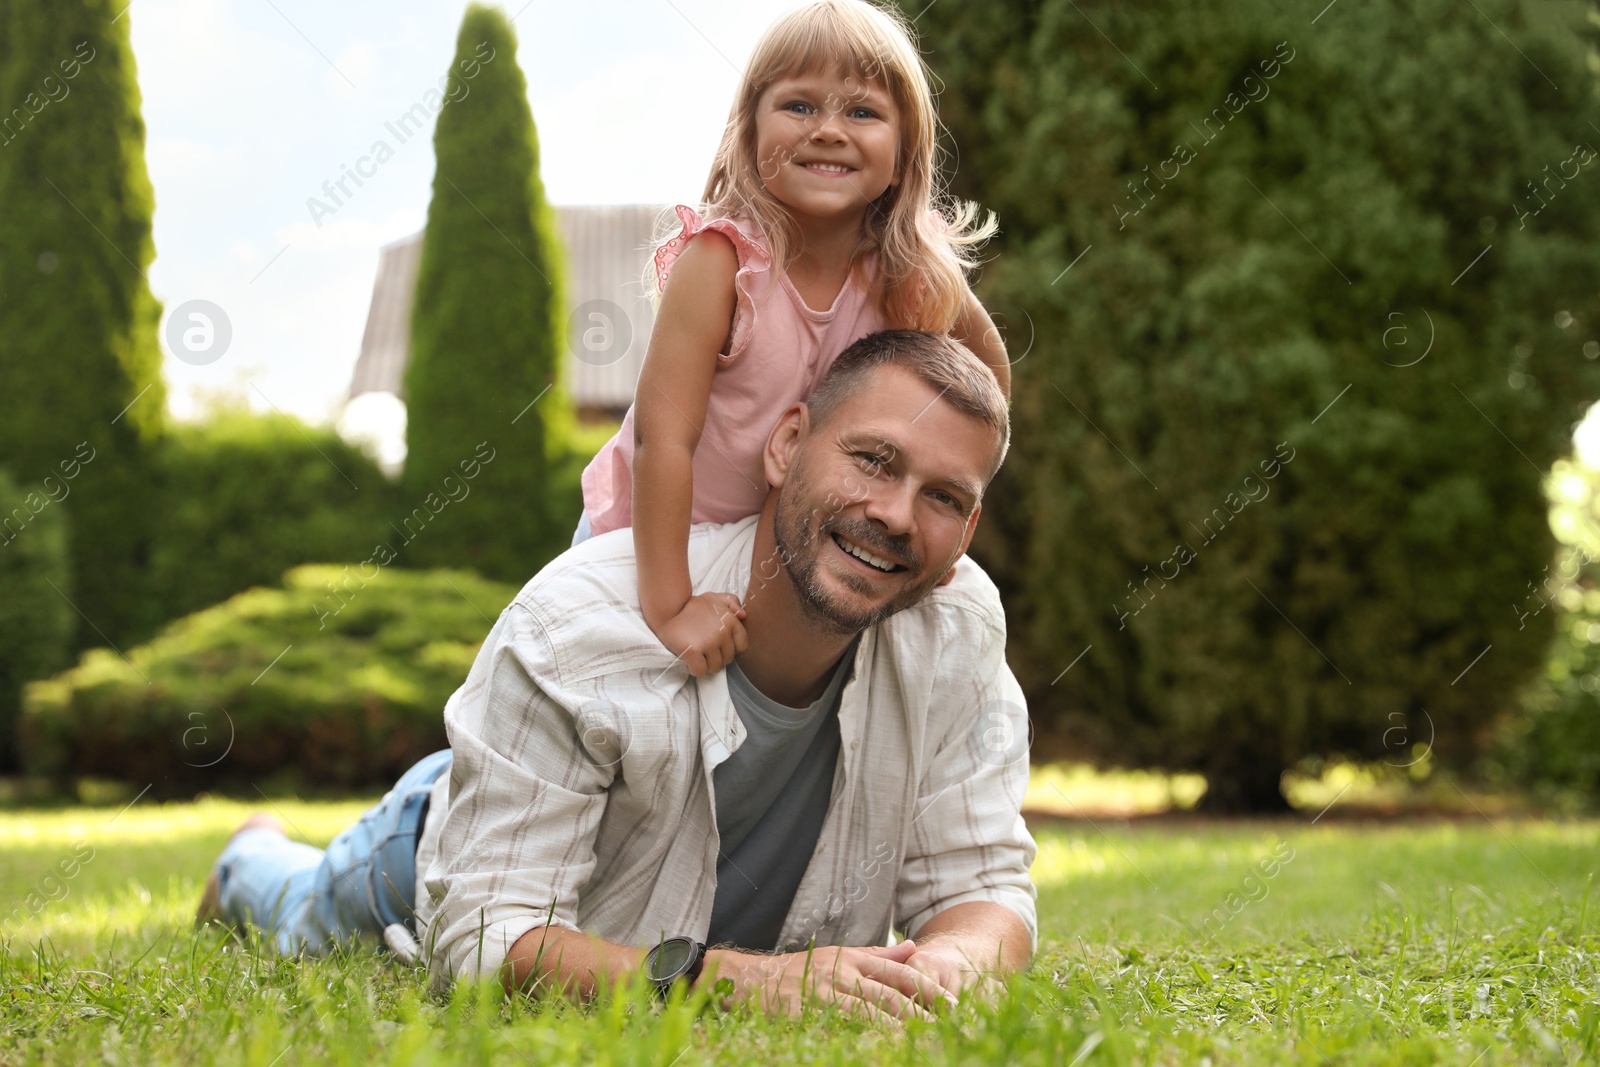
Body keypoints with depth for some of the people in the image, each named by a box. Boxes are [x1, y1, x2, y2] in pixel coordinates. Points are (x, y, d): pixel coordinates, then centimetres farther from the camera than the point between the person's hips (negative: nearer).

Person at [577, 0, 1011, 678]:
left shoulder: (913, 280, -15)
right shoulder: (720, 259, -28)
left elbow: (990, 380, 4)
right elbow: (662, 431, -32)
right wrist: (669, 606, -35)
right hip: (641, 546, -3)